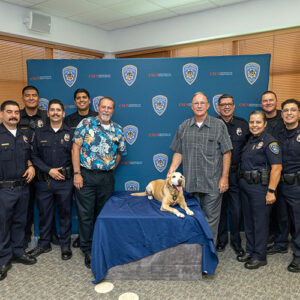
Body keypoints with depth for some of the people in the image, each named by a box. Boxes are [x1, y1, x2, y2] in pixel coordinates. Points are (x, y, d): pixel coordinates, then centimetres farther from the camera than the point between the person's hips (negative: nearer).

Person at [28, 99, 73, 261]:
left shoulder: (70, 132, 3)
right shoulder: (39, 132, 6)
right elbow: (34, 156, 2)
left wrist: (65, 172, -8)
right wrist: (49, 170, -9)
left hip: (65, 181, -1)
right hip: (44, 181, 2)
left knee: (65, 213, 8)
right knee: (44, 213, 12)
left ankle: (65, 245, 25)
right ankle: (44, 244, 31)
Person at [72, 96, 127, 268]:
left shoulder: (118, 130, 6)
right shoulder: (86, 123, -1)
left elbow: (120, 153, 15)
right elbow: (76, 148, -4)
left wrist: (109, 170, 5)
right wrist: (77, 173, -9)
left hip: (107, 178, 2)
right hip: (86, 176, -2)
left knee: (102, 214, 13)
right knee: (86, 214, 4)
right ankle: (88, 250, 18)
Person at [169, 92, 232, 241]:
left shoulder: (219, 125, -1)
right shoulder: (183, 127, 8)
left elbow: (226, 153, -2)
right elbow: (178, 152, 10)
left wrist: (224, 177, -7)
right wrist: (171, 172, -1)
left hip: (212, 184, -3)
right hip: (191, 183, 3)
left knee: (211, 218, 4)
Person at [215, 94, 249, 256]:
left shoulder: (243, 124, 6)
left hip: (236, 174, 1)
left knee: (237, 209, 5)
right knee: (219, 208, 11)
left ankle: (236, 240, 25)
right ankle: (222, 238, 29)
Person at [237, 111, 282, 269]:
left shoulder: (269, 142, -12)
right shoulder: (250, 141, 13)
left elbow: (276, 168, -18)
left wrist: (271, 191, -22)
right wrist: (242, 182, 10)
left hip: (260, 186, -8)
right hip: (245, 185, 8)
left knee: (260, 221, 2)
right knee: (248, 219, 16)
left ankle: (259, 256, 16)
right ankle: (250, 251, 30)